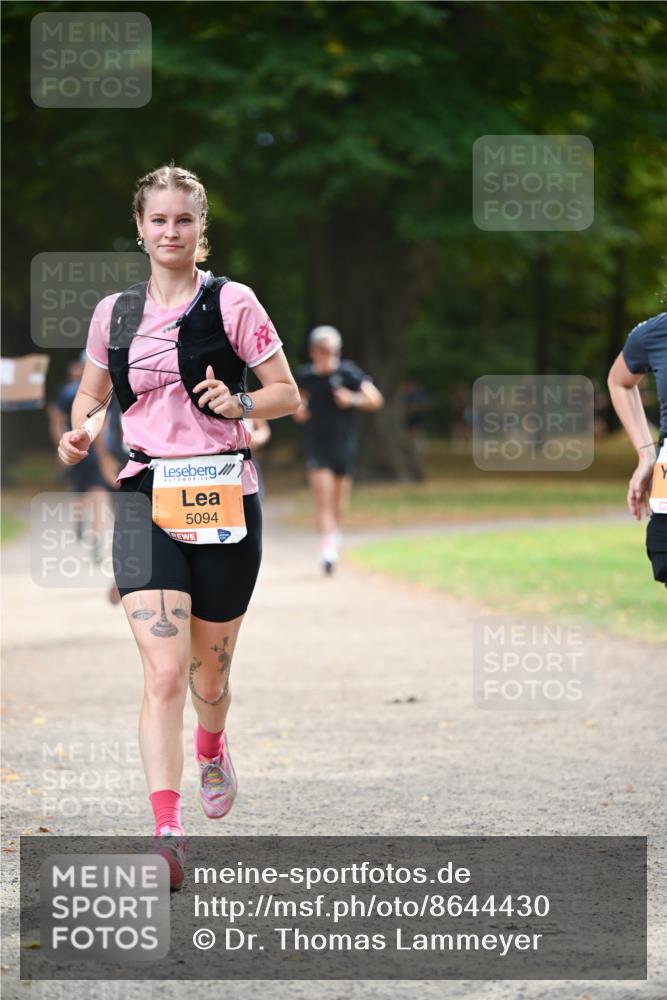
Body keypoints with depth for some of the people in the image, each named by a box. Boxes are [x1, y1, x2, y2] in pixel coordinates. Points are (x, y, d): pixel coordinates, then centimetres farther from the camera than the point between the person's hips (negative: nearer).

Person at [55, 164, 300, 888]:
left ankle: (211, 750, 49)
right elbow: (92, 393, 23)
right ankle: (167, 835, -20)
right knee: (163, 671, -16)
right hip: (146, 496, 1)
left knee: (208, 670, 12)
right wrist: (80, 432, 1)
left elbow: (289, 396, 2)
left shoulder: (232, 303, -1)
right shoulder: (114, 312, 8)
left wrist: (239, 403, -18)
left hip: (223, 496, -1)